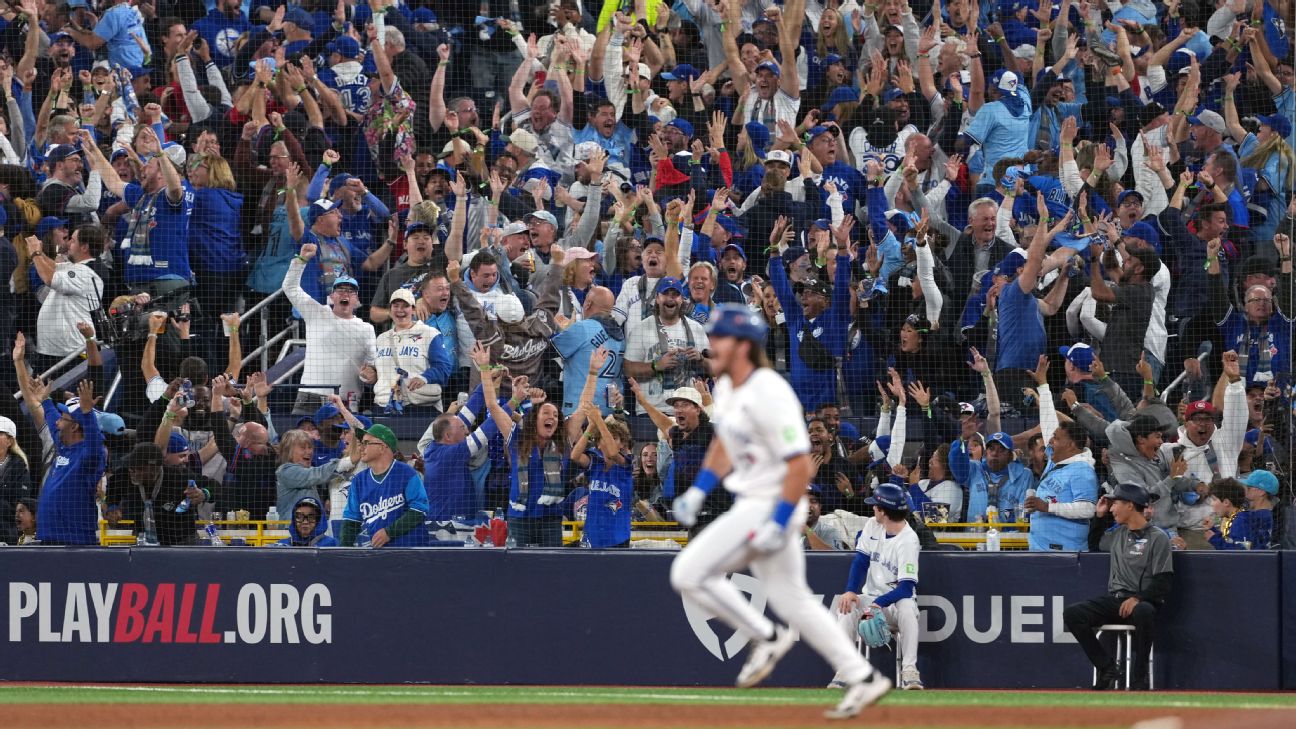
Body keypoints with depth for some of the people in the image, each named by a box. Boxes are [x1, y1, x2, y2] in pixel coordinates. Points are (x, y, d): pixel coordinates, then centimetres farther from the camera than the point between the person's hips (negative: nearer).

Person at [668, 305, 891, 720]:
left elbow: (800, 466, -23)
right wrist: (698, 491, 17)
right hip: (752, 505, 10)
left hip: (770, 507, -10)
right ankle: (862, 679, 16)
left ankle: (765, 639, 1)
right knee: (791, 599, 14)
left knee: (689, 574, -10)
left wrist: (778, 525, -25)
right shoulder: (727, 388, 8)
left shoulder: (768, 395, -22)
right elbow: (724, 444, 26)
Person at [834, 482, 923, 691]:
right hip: (870, 598, 4)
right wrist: (851, 592, -20)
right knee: (846, 606, -26)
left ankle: (909, 671, -34)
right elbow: (860, 561, -2)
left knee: (907, 606, -37)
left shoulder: (908, 540, -18)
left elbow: (907, 587, -24)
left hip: (895, 601, -4)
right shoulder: (872, 526, 2)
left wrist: (879, 603, -39)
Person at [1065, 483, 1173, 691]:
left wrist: (1137, 598, -24)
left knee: (1143, 612, -42)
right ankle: (1107, 669, -14)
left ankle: (1139, 679, -31)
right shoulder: (1118, 534, 17)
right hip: (1115, 600, 7)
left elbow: (1163, 582, -11)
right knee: (1072, 614, -15)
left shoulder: (1157, 538, -5)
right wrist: (1099, 516, 23)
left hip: (1142, 601, -7)